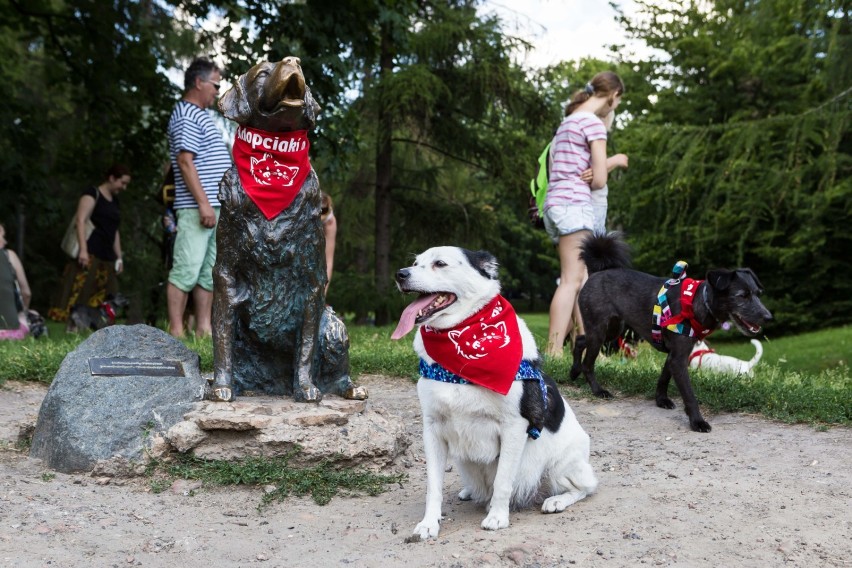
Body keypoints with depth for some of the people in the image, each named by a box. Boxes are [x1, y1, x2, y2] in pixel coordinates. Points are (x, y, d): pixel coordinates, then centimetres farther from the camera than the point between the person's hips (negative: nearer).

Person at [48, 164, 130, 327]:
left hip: (107, 258, 8)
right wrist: (83, 249, -21)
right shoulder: (92, 194, -2)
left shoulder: (114, 201, 22)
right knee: (81, 293, -14)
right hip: (89, 255, -8)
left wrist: (119, 257, 21)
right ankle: (72, 329, -15)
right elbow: (81, 221, -12)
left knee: (105, 300, 2)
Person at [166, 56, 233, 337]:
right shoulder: (187, 117, -9)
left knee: (209, 272, 10)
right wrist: (203, 203, -22)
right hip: (197, 208, -10)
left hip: (215, 208, 10)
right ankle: (176, 331, -5)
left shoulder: (199, 115, 22)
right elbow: (185, 161, -18)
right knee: (187, 270, -8)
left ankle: (203, 328, 15)